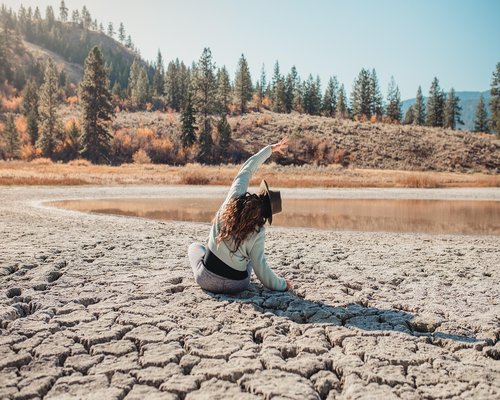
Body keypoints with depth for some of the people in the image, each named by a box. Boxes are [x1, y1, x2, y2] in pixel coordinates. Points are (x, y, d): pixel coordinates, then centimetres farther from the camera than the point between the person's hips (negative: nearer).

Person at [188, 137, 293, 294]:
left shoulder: (233, 199, -13)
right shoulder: (258, 233, -16)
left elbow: (246, 170, 0)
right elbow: (260, 267, -12)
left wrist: (270, 149, 9)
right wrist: (281, 284, 2)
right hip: (237, 285, 1)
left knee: (194, 246, 33)